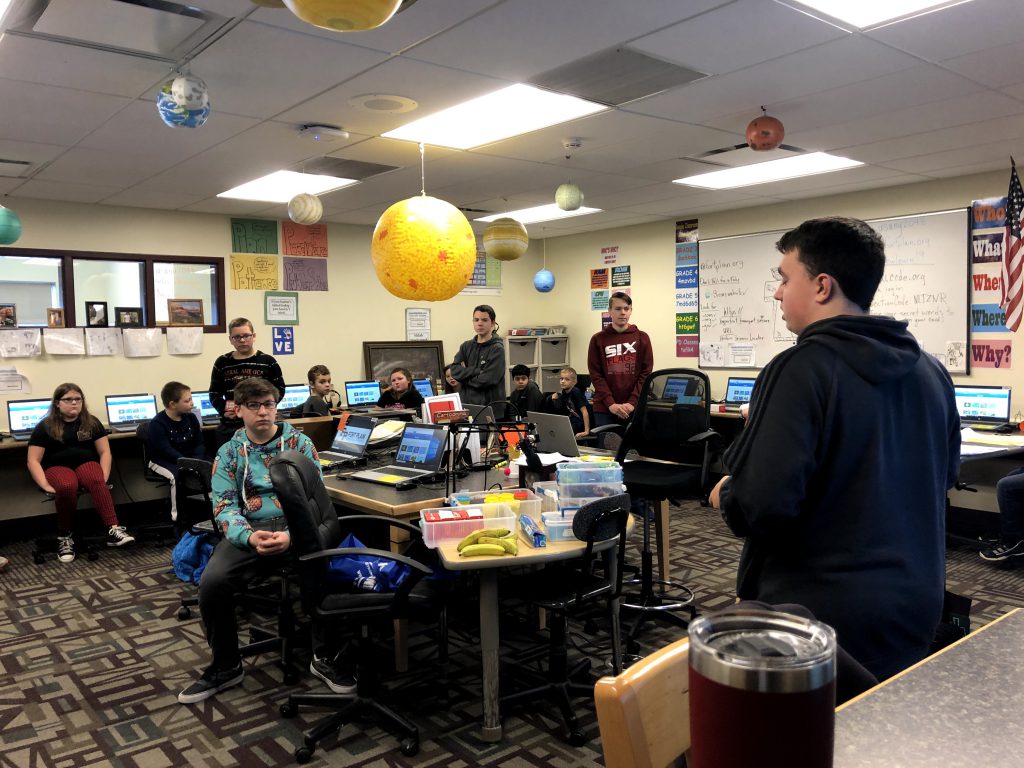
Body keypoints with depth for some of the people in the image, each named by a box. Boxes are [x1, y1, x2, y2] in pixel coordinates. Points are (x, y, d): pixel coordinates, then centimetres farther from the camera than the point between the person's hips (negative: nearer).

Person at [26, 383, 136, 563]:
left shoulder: (92, 423, 11)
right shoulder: (45, 427, 5)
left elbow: (104, 451, 6)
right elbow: (33, 461, 0)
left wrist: (104, 476, -11)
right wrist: (45, 485, -16)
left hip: (86, 463, 1)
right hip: (57, 467, -1)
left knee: (97, 482, -36)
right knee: (67, 486, -38)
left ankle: (113, 530, -47)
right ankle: (64, 537, -22)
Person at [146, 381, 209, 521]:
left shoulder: (191, 417, 1)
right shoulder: (157, 424, -17)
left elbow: (199, 443, 3)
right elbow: (167, 451, -25)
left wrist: (196, 461, -18)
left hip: (190, 458, 5)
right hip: (163, 461, -5)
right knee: (179, 475, -35)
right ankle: (177, 515, -21)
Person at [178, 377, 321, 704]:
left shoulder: (299, 443, 6)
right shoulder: (229, 452, 11)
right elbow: (224, 506, 1)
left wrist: (291, 535, -21)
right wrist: (249, 537, -22)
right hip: (249, 530, 2)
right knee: (212, 582, -26)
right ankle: (225, 666, 0)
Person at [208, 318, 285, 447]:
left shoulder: (268, 361, 4)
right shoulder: (222, 363, 10)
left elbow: (279, 390, 6)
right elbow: (214, 394, 14)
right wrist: (223, 410, -6)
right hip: (230, 427, 2)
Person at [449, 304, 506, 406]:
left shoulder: (497, 349, -7)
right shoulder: (466, 346, 9)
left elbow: (486, 380, -15)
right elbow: (454, 371, -4)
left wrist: (465, 373, -3)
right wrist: (477, 371, -14)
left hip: (490, 405, -4)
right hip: (466, 403, 4)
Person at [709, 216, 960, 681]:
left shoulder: (801, 369, -21)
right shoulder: (931, 372, 4)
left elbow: (762, 505, -27)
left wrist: (725, 496, -6)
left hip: (822, 613, -7)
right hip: (914, 605, 7)